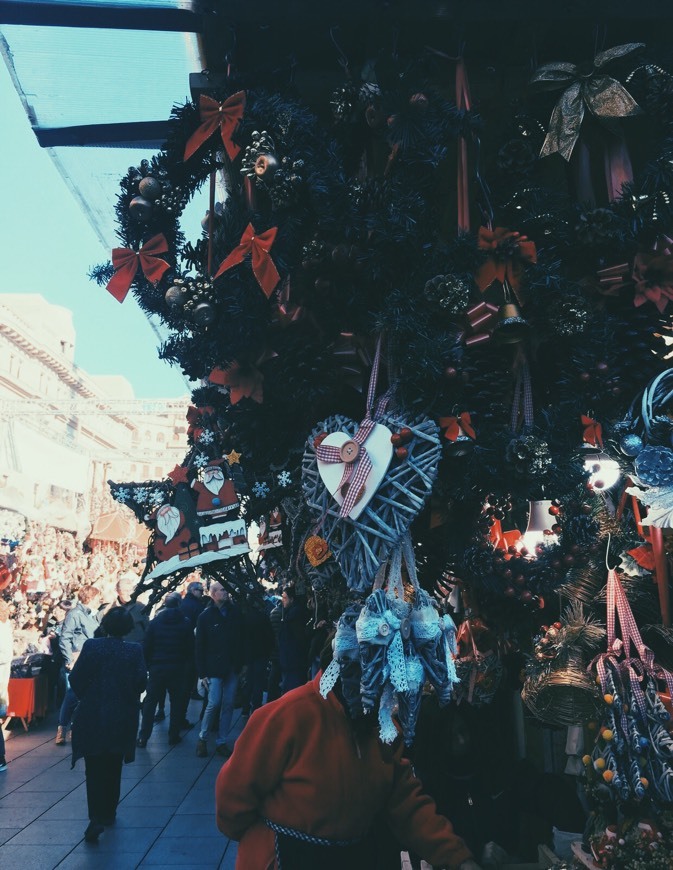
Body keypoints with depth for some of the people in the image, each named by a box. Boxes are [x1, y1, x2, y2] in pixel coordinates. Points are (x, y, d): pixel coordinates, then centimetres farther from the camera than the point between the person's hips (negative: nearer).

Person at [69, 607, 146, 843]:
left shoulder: (91, 646, -7)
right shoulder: (135, 651, -8)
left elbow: (75, 678, -8)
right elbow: (141, 680, -11)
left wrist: (85, 697, 10)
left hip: (91, 717, -1)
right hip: (121, 719, 1)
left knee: (94, 769, 7)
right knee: (113, 767, 18)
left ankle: (96, 818, -5)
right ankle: (109, 812, 29)